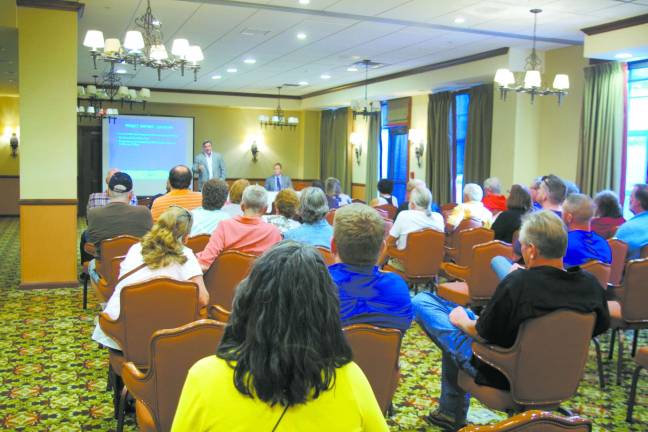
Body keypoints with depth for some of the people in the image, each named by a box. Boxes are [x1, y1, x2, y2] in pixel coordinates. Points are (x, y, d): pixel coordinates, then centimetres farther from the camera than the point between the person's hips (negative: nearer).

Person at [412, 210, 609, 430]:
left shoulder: (516, 283, -32)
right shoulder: (591, 284, -15)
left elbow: (482, 333, -20)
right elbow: (601, 326, 5)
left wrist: (462, 321, 4)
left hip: (501, 375, -6)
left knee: (420, 301, 3)